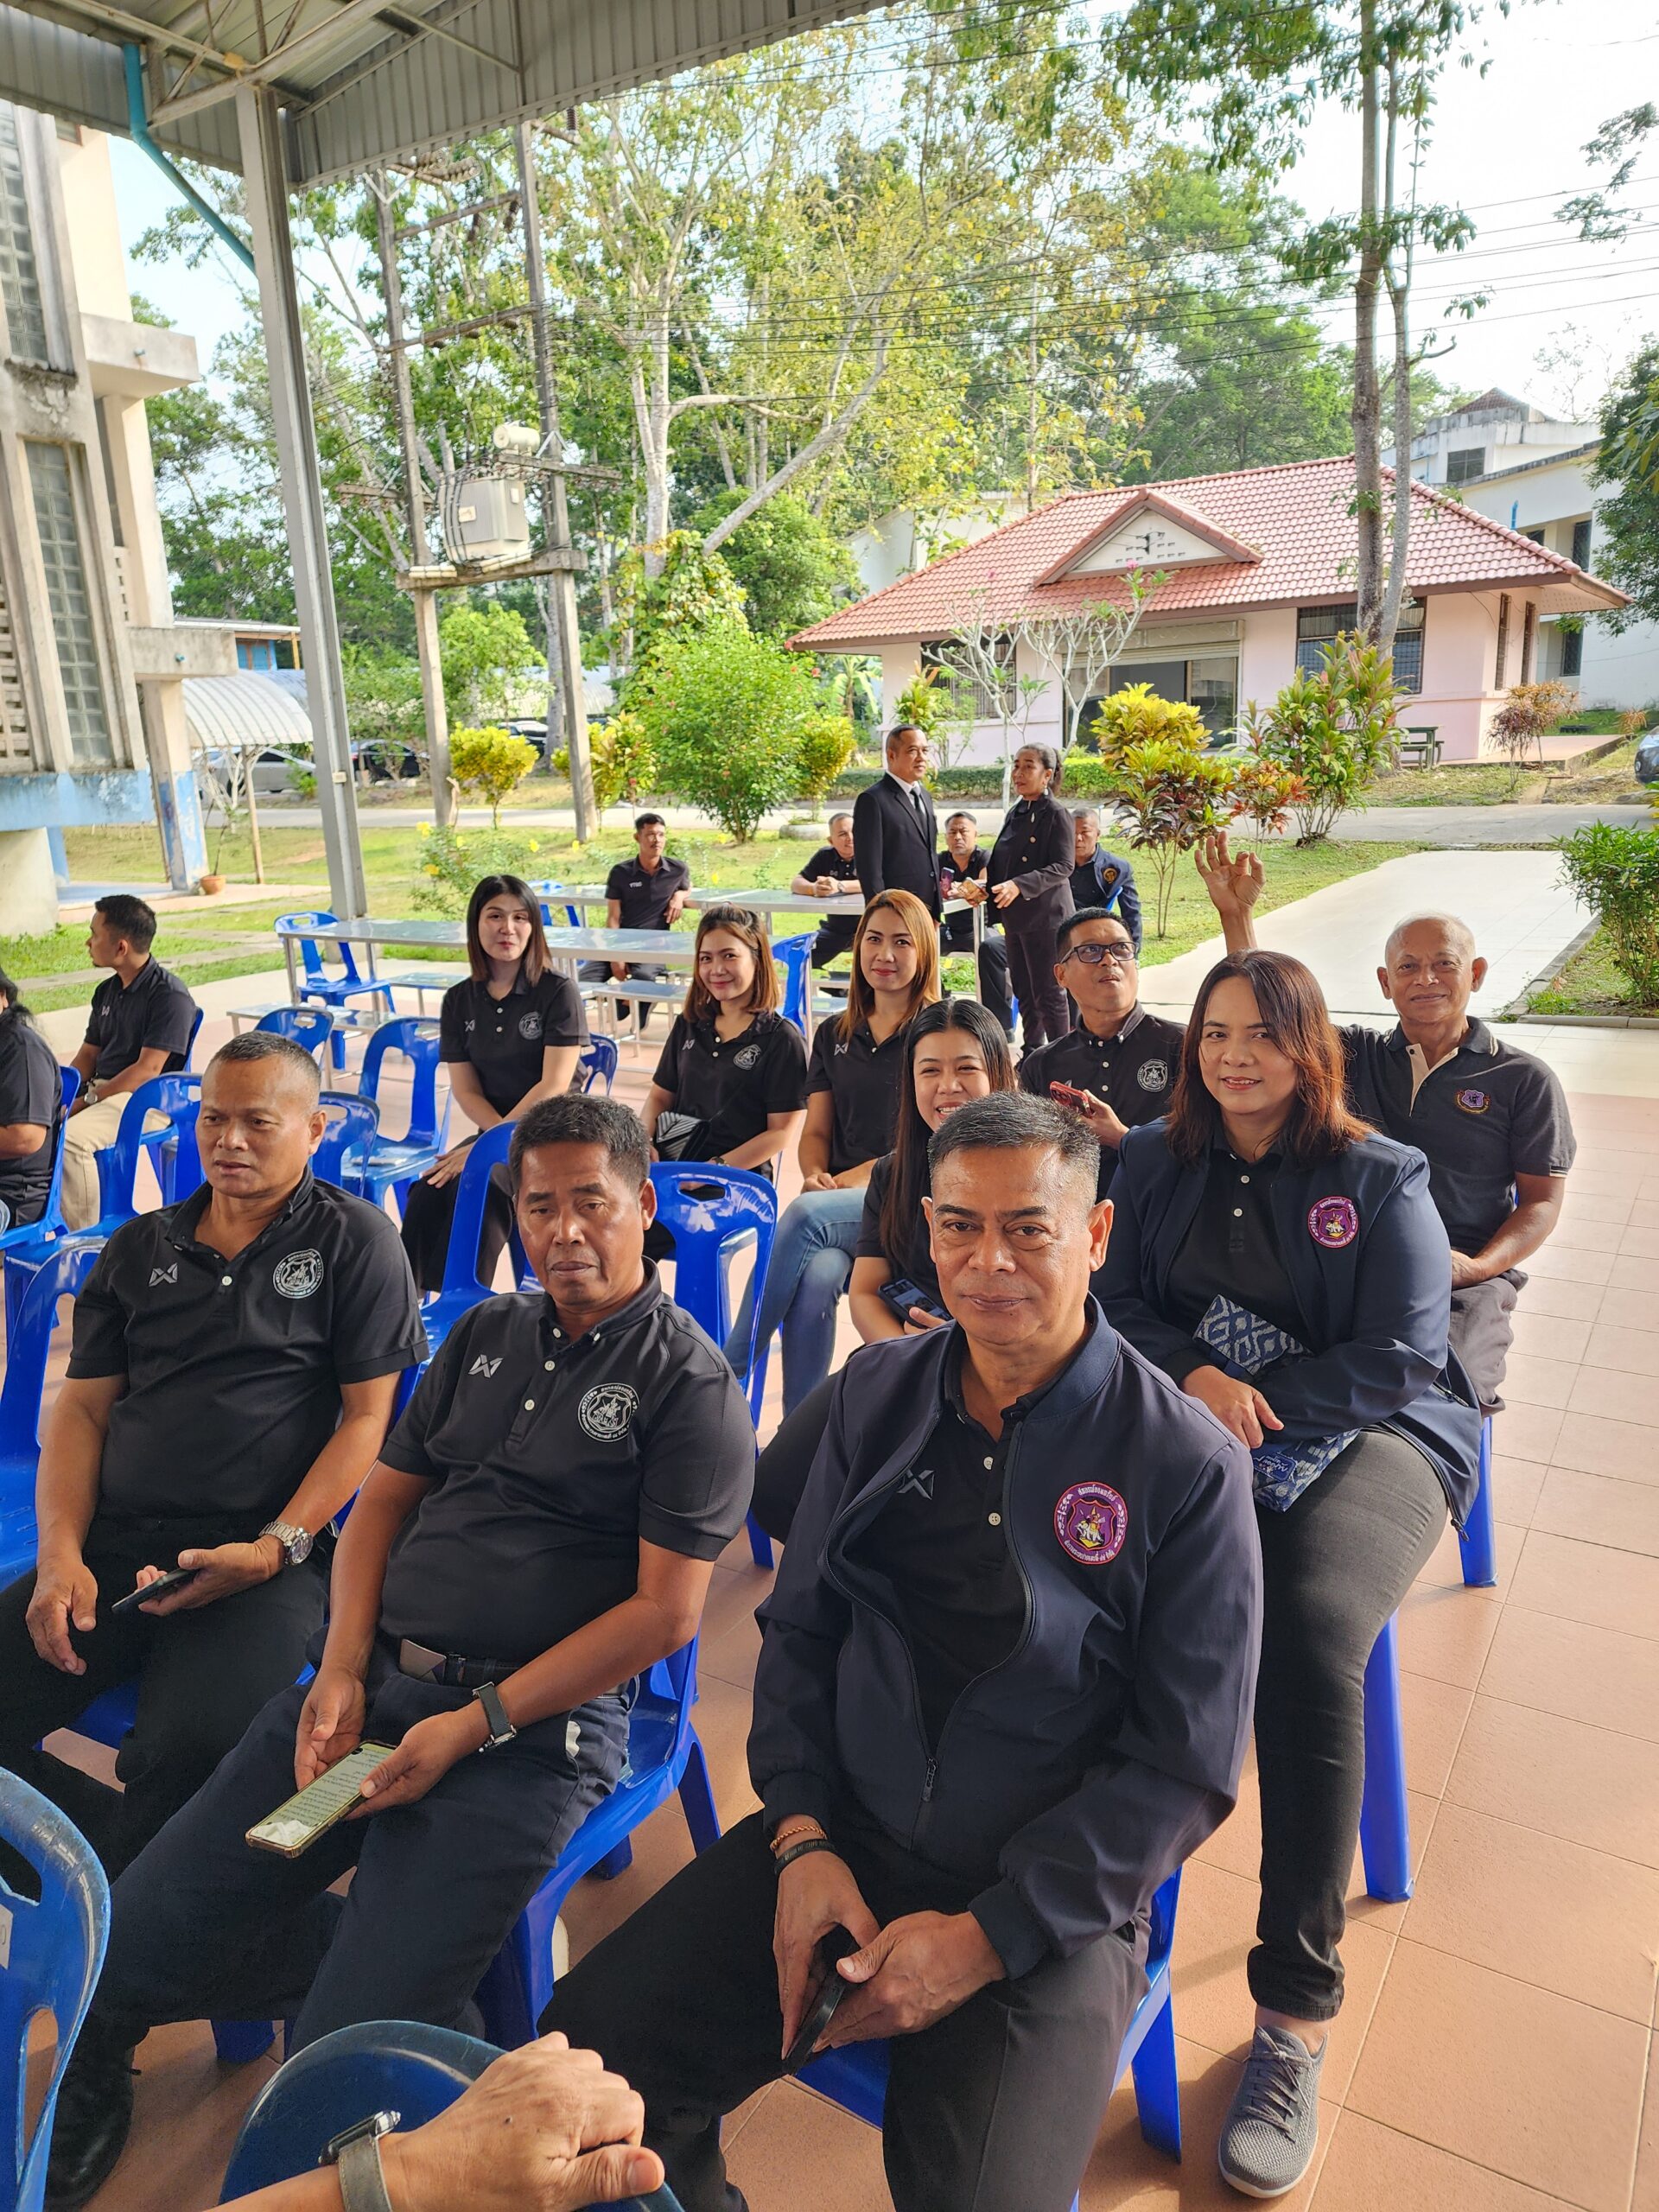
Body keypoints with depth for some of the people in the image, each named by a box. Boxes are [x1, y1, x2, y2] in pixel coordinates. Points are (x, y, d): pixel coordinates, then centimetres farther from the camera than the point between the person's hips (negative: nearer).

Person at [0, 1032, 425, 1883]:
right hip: (113, 1544, 5)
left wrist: (277, 1549, -12)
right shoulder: (140, 1248, 19)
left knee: (192, 1750, -29)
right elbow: (81, 1407, 15)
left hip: (271, 1557, -5)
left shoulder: (353, 1239, 4)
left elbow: (367, 1417, -1)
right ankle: (132, 1860, 7)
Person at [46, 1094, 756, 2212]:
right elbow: (385, 1498, 15)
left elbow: (665, 1611, -12)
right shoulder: (486, 1335, 13)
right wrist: (341, 1674, 0)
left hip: (533, 1728, -6)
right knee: (128, 1945, 0)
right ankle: (396, 1968, 17)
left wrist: (476, 1725, -14)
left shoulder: (690, 1382, -7)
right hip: (375, 1679, 7)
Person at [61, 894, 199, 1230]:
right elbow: (88, 1055, 19)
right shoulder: (107, 991, 15)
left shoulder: (169, 995, -13)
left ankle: (84, 1236, -20)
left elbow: (147, 1070, -18)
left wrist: (89, 1099, -17)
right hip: (102, 1089, 9)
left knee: (70, 1137, -30)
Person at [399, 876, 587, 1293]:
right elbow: (465, 1090, 6)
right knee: (426, 1191, -23)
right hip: (494, 1130, 5)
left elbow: (554, 1085, -14)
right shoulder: (460, 1001, 9)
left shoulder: (558, 992, -6)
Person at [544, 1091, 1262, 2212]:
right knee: (588, 2054, -10)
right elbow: (800, 1626, 9)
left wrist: (985, 1937, -13)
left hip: (1053, 1902, -3)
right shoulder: (879, 1391, 2)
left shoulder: (1188, 1466, -11)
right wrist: (801, 1836, -4)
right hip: (838, 1840, 4)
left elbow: (1184, 1770, -8)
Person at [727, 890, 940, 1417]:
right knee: (816, 1279, -31)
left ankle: (725, 1374, -25)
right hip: (836, 1199, 4)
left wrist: (866, 1173, -16)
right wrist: (815, 1174, -5)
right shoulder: (834, 1036, 19)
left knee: (808, 1213, -33)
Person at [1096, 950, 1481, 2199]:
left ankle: (1297, 2011, -18)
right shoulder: (1153, 1163, 13)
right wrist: (1196, 1378, -11)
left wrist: (1251, 1401, -13)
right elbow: (1118, 1302, 9)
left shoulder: (1382, 1179, 4)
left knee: (1310, 1640, -32)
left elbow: (1399, 1359, -3)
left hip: (1368, 1438, -2)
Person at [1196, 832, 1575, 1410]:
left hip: (1464, 1276, -1)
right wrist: (1234, 911, -3)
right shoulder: (1357, 1054, 16)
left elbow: (1542, 1200, 7)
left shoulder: (1524, 1079, 9)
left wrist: (1480, 1267, -11)